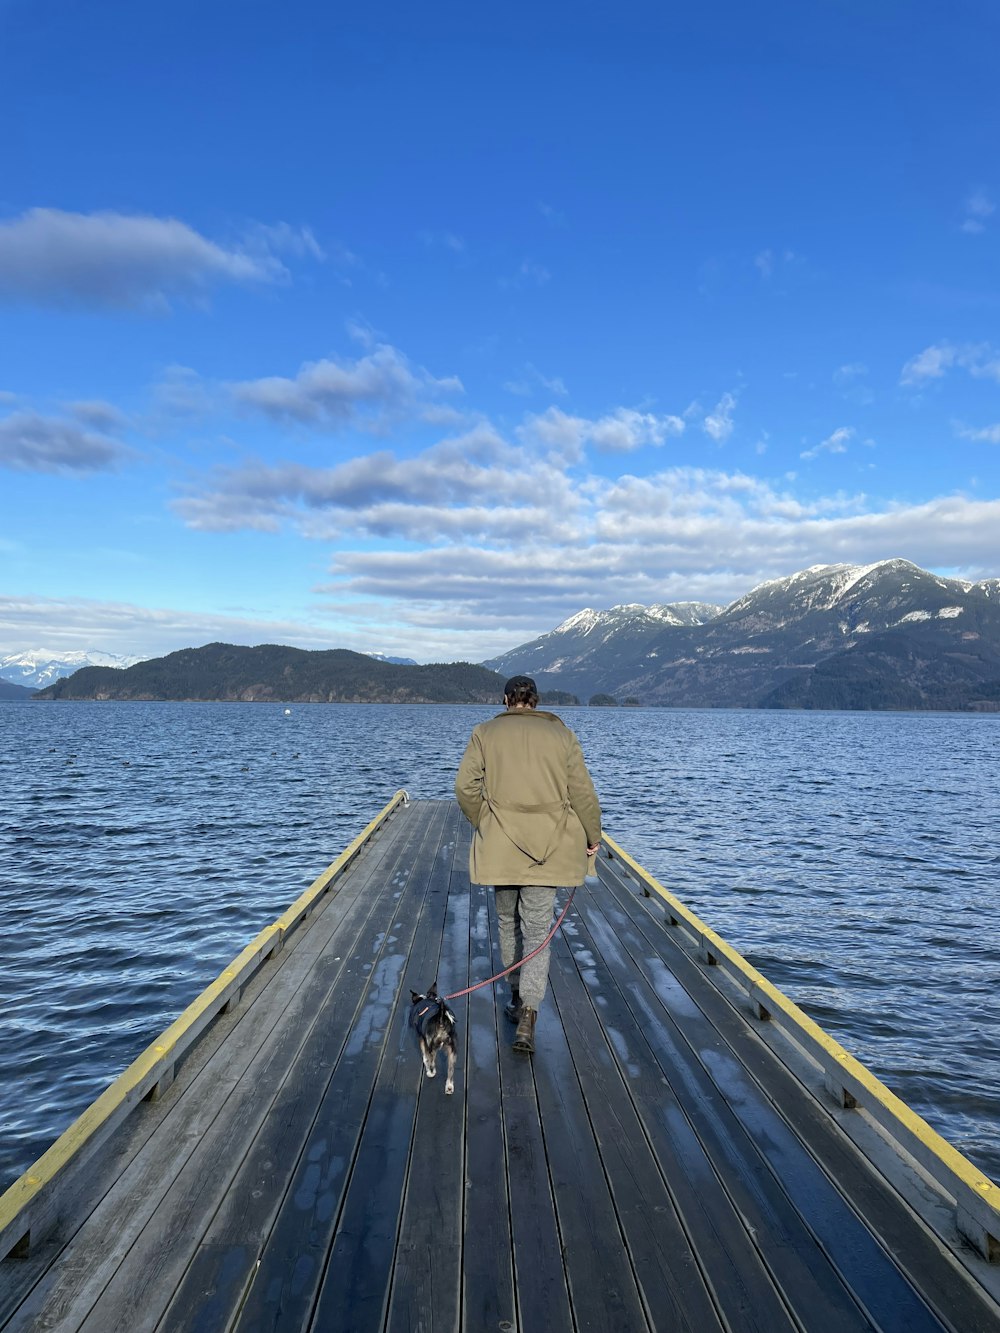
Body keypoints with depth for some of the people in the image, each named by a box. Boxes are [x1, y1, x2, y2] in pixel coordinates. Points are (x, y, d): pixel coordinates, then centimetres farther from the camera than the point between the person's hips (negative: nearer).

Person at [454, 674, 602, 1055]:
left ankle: (517, 996, 32)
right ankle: (528, 1016, -10)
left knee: (508, 921, 19)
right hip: (547, 847, 0)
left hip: (500, 846, 1)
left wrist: (482, 825, 9)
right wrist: (592, 836, 12)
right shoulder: (560, 734, 2)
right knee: (538, 929, 2)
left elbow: (466, 787, -7)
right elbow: (582, 792, 0)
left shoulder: (485, 733, 2)